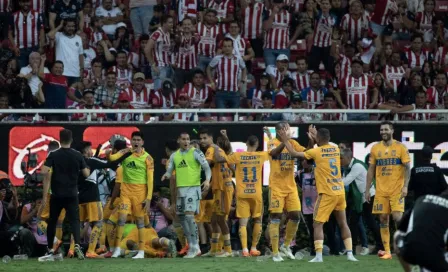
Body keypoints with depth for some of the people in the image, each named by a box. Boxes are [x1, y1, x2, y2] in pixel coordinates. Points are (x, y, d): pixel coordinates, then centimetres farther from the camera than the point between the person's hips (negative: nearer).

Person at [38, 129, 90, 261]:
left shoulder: (53, 155, -4)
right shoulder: (77, 155, 0)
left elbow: (44, 171, -14)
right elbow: (86, 174, 2)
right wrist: (87, 168, 26)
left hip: (56, 194, 0)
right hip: (72, 194, 0)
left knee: (52, 222, 12)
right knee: (74, 220, -3)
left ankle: (50, 251, 15)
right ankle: (77, 245, -27)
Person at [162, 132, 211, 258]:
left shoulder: (196, 153, -4)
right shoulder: (174, 155, 13)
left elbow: (207, 167, -7)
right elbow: (170, 170, 16)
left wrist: (207, 180, -24)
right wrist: (166, 175, -8)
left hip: (193, 188, -7)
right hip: (180, 189, 7)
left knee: (189, 215, -17)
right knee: (181, 217, 9)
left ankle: (194, 247, -12)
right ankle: (194, 247, 18)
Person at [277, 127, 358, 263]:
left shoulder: (316, 152, -8)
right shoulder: (336, 149, 8)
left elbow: (294, 153, -1)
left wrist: (285, 140, 11)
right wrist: (315, 139, 39)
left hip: (327, 194, -5)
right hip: (340, 192, 5)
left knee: (318, 224, -1)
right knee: (343, 223, 13)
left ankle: (318, 256, -12)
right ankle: (350, 253, 7)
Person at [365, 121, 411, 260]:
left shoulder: (400, 147, -3)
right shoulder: (375, 148, 6)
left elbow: (407, 168, -5)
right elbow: (371, 170, 10)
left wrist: (405, 186, -16)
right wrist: (367, 189, 6)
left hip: (397, 190, -3)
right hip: (381, 191, 3)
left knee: (397, 217, -14)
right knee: (383, 219, 2)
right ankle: (387, 251, 5)